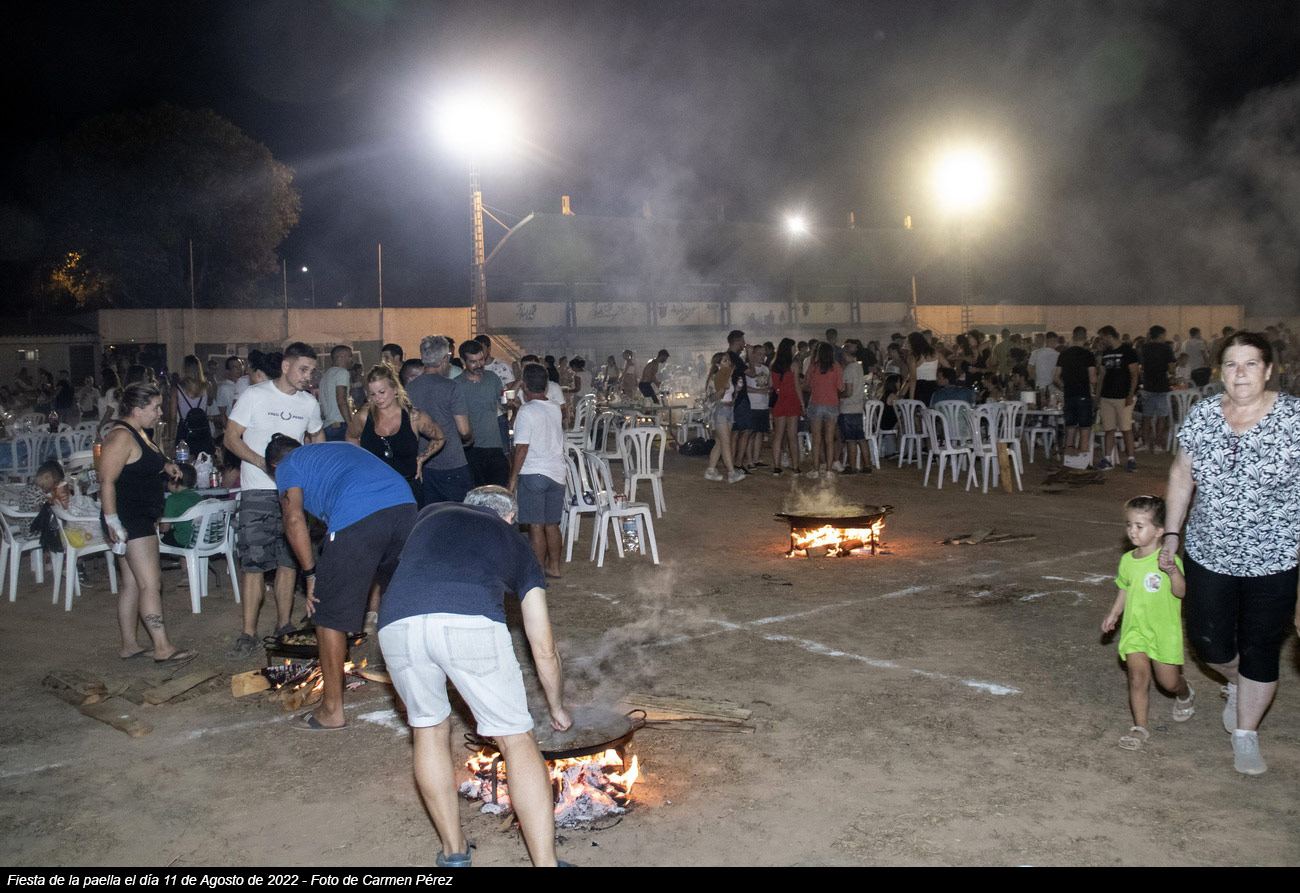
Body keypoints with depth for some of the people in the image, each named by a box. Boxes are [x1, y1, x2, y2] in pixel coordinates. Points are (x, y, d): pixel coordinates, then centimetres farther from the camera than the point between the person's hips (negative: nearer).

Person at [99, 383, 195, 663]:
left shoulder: (137, 433, 16)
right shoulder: (121, 437, -16)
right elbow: (107, 480, -22)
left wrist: (165, 466, 11)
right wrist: (112, 522, -25)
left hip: (140, 520, 11)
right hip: (129, 520, -11)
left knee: (132, 583, 13)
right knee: (151, 584, -10)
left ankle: (128, 645, 19)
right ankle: (163, 648, -9)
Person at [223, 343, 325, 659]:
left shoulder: (309, 403, 9)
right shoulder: (255, 395, -3)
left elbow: (318, 436, 27)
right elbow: (231, 437, -4)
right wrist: (263, 462, -18)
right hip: (257, 493, -4)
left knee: (289, 561, 7)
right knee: (254, 562, -6)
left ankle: (283, 626, 19)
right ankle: (249, 635, 0)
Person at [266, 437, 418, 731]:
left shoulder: (287, 466, 22)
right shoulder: (342, 447, 40)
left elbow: (294, 520, 1)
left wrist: (312, 574, 8)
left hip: (356, 518, -7)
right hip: (405, 505, 7)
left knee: (329, 615, 9)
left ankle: (332, 710, 17)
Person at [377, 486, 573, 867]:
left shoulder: (432, 514, 35)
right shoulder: (518, 545, 32)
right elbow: (544, 650, 34)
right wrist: (557, 709, 49)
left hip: (397, 621, 2)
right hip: (472, 621, -2)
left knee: (429, 728, 25)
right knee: (516, 739, 12)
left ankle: (453, 853, 30)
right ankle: (545, 862, 9)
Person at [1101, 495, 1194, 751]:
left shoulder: (1168, 559, -14)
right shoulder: (1127, 560, 2)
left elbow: (1180, 592, -23)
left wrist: (1172, 571, -39)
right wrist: (1113, 614, 14)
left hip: (1164, 630, -3)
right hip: (1134, 630, 3)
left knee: (1169, 681, 9)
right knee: (1138, 677, -8)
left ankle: (1185, 695, 44)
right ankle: (1140, 727, 1)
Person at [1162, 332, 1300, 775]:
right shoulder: (1202, 414, -2)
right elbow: (1181, 474, 9)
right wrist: (1172, 532, 9)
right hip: (1209, 553, 3)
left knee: (1260, 651, 6)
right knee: (1209, 642, 10)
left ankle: (1245, 735, 26)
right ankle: (1235, 685, 45)